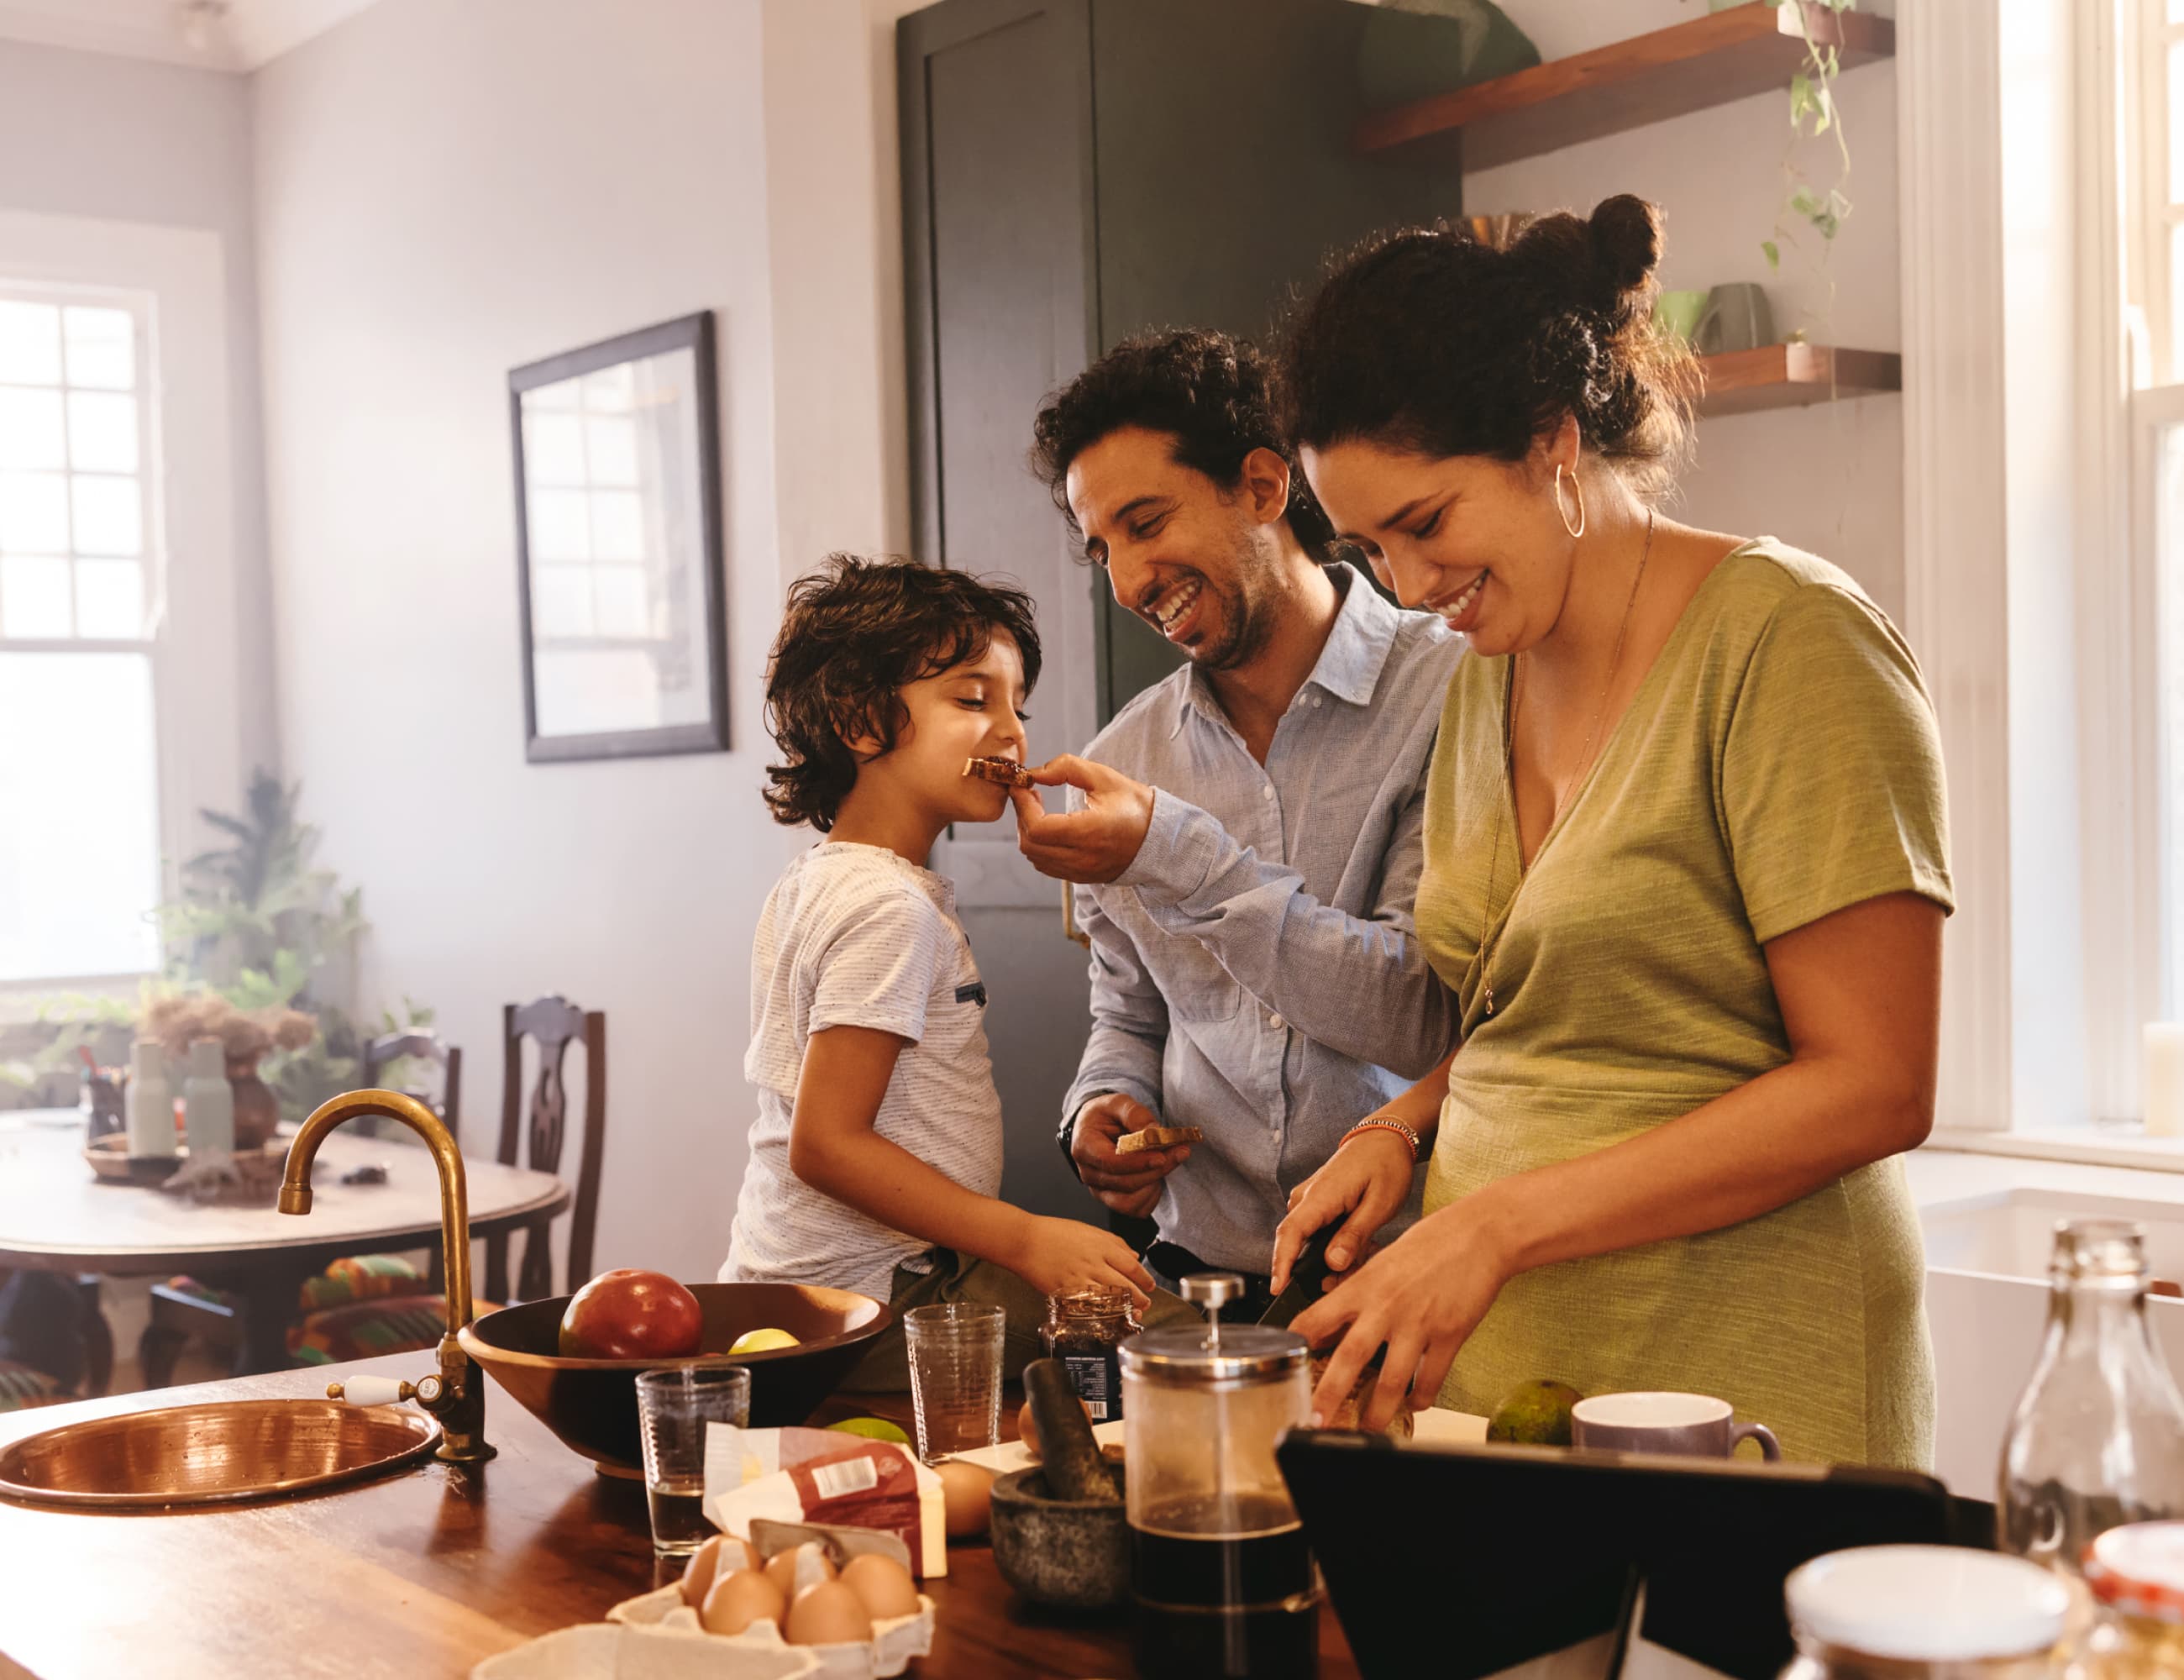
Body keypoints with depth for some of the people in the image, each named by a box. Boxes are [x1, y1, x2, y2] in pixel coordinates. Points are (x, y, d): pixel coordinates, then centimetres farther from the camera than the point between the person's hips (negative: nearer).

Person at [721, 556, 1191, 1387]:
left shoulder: (808, 882, 14)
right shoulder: (890, 908, -17)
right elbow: (827, 1143, -22)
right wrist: (1028, 1241, -21)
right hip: (872, 1303, -10)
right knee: (1169, 1337, -18)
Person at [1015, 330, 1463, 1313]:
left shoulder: (1453, 696, -5)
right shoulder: (1123, 762, 11)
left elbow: (1425, 1020, -13)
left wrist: (1176, 858, -17)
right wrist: (1103, 1105, 1)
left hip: (1409, 1272, -3)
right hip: (1204, 1276, 4)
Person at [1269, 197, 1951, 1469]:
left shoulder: (1784, 639, -13)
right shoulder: (1490, 673, 10)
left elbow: (1872, 1087, -17)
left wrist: (1498, 1222, -19)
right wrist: (1405, 1127, 2)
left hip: (1733, 1385, -6)